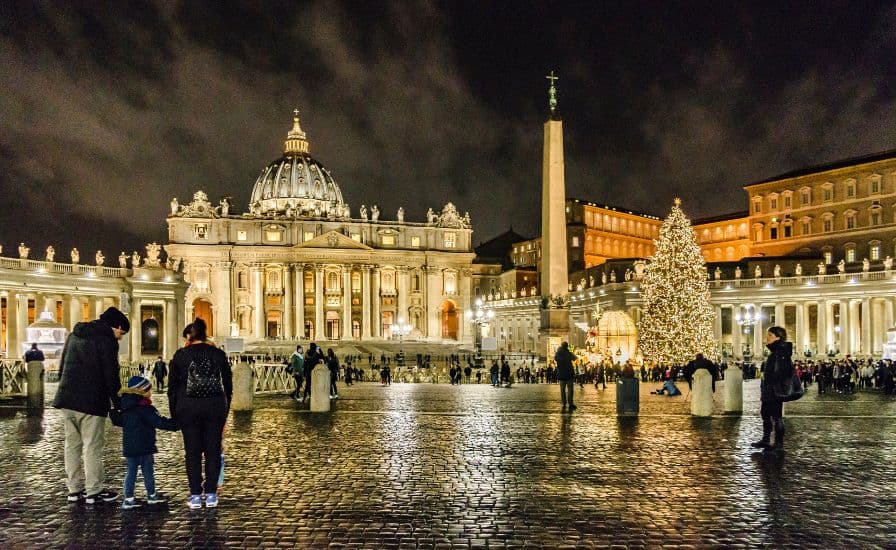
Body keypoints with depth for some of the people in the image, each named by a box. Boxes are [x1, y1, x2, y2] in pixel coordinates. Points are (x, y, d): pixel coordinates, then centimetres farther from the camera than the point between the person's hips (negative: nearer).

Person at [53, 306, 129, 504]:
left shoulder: (75, 334, 17)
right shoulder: (106, 340, -9)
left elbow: (62, 367, 20)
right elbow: (111, 375, -12)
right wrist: (117, 401, -3)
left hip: (66, 399, 8)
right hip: (91, 402, -8)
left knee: (72, 444, 13)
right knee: (92, 447, -1)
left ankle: (75, 489, 19)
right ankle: (94, 491, 4)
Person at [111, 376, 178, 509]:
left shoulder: (126, 409, 9)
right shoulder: (144, 408, -17)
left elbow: (117, 421, 23)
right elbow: (159, 422, -21)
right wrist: (175, 425, -16)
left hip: (129, 447, 7)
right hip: (143, 447, -7)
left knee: (131, 471, 10)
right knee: (148, 471, 6)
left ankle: (128, 498, 9)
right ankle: (152, 495, 16)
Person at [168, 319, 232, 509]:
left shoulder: (181, 355, 4)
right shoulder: (218, 354, 7)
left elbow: (172, 387, 5)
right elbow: (228, 385, 9)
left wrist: (174, 415, 11)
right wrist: (225, 411, 16)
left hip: (188, 407, -1)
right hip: (216, 406, 1)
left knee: (192, 452, 7)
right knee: (213, 450, 7)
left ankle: (195, 495, 9)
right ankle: (211, 494, 9)